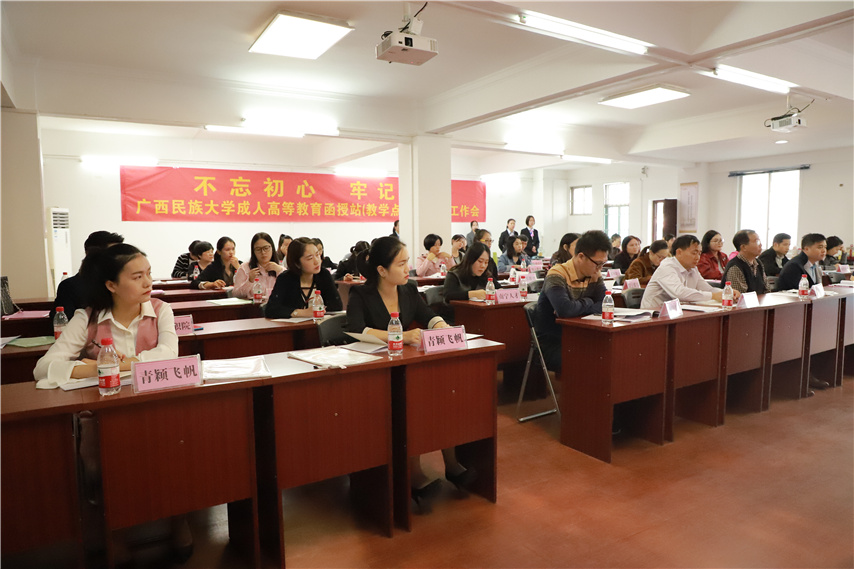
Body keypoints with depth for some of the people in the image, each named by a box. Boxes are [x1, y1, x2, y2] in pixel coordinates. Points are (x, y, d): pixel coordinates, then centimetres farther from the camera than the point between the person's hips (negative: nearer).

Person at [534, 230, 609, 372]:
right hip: (551, 344, -7)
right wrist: (587, 303, -13)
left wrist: (575, 310, -18)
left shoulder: (595, 276, 7)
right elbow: (564, 309, -33)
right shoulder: (557, 275, -17)